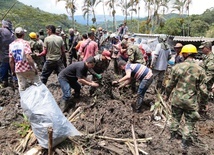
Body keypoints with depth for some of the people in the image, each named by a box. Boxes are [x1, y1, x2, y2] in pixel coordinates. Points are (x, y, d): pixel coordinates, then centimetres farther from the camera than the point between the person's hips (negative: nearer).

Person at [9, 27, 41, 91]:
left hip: (18, 70, 5)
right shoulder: (25, 43, -11)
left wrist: (13, 71, 17)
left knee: (21, 88, 12)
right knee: (38, 84, 9)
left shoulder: (11, 45, 5)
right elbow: (28, 57, -21)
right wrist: (34, 68, -16)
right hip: (28, 69, -5)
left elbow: (11, 61, 7)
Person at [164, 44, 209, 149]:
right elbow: (202, 89, -6)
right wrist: (205, 100, 11)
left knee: (175, 118, 22)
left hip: (177, 99, 1)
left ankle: (173, 134, 40)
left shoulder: (177, 67, -10)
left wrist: (167, 95, 12)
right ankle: (185, 142, 25)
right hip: (191, 101, -1)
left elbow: (170, 84, -4)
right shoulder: (199, 70, -10)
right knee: (189, 122, 16)